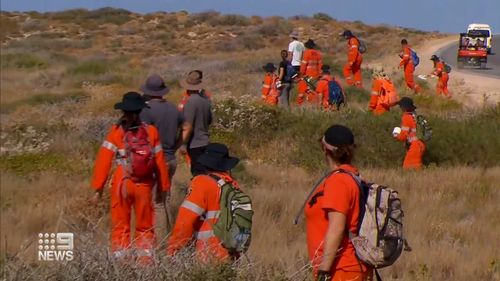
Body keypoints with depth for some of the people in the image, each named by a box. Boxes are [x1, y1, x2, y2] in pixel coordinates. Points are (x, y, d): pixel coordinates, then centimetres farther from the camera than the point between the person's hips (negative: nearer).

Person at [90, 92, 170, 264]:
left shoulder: (116, 132, -7)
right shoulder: (151, 132, -3)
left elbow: (103, 161, -10)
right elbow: (160, 162, -2)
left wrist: (98, 188, -6)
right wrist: (163, 188, 7)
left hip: (122, 185, -1)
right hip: (144, 186, 1)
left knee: (120, 227, 9)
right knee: (145, 227, 15)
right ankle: (146, 261, 11)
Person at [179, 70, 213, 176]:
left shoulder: (191, 101, -19)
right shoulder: (205, 99, 4)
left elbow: (188, 126, -20)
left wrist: (183, 144, -14)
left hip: (194, 144, -8)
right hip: (204, 142, 8)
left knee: (198, 173, -4)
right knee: (200, 172, 17)